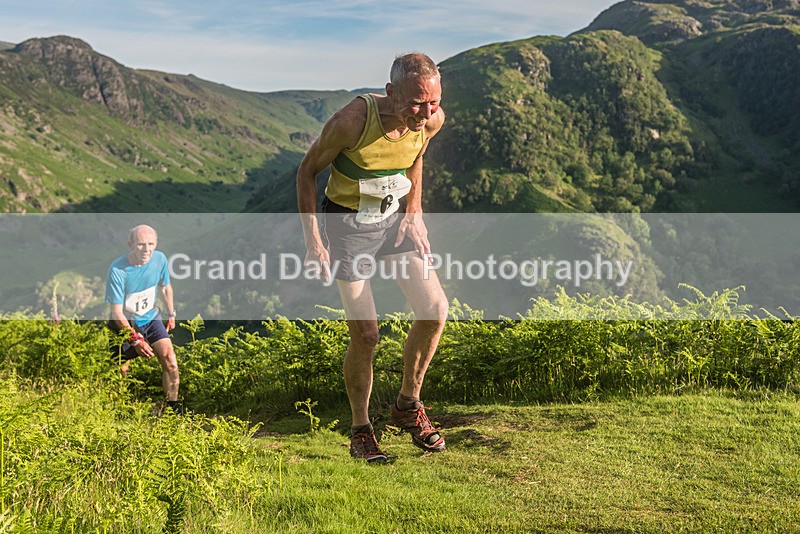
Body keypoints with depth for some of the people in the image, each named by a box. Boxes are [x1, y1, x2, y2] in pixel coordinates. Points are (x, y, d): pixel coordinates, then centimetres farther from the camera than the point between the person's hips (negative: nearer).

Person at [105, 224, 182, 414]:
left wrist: (171, 315, 19)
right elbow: (117, 313, -21)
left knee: (170, 360, -13)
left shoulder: (159, 259, -12)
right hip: (125, 323, -3)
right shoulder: (118, 270, -25)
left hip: (151, 318, 3)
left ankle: (174, 406, 0)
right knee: (121, 370, 2)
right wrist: (136, 340, -24)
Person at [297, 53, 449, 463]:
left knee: (435, 310, -9)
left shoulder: (432, 120, -14)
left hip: (396, 216, 5)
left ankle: (407, 405, 14)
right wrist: (313, 240, -16)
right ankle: (361, 429, 16)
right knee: (365, 335, -7)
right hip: (346, 223, -4)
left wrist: (414, 213, 4)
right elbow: (307, 171, -13)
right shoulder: (352, 120, -28)